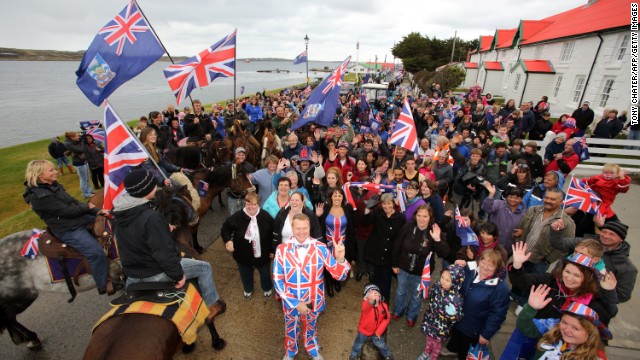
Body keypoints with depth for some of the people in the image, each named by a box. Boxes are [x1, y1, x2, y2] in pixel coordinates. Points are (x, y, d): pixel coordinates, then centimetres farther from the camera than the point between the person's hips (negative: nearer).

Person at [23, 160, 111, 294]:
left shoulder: (54, 185, 5)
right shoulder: (38, 196, -21)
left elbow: (74, 202, 4)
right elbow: (67, 210, -21)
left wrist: (97, 211, -6)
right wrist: (88, 207, -4)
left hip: (78, 218, 9)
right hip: (67, 229, -9)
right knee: (97, 252, -17)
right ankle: (103, 286, 0)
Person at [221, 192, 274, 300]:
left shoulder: (266, 217, -16)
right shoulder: (237, 216, -18)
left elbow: (273, 234, -6)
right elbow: (225, 228, -4)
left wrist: (272, 250, -2)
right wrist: (228, 240, -20)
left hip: (262, 254, 0)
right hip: (243, 254, 0)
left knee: (265, 273, 23)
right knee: (246, 274, 25)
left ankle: (267, 289, 54)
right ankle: (248, 290, 56)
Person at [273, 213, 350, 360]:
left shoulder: (320, 248, -20)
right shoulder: (282, 249, -20)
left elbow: (339, 275, -22)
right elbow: (278, 281, -14)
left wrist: (340, 259, -43)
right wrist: (295, 303, -18)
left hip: (313, 301, 0)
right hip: (291, 302, 0)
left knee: (311, 327, 28)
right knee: (291, 329, 26)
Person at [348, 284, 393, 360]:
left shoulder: (384, 305, -19)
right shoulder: (366, 304, -32)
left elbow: (386, 319, -9)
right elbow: (365, 308, -57)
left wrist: (379, 331, -12)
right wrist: (371, 300, -79)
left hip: (376, 332, 2)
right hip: (364, 331, -2)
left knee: (381, 345, 25)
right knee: (358, 345, 21)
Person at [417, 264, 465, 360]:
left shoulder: (456, 299, -35)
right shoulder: (437, 286, -19)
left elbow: (457, 318, -25)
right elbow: (429, 296, 2)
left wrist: (452, 314, -38)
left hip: (442, 326, -4)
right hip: (430, 319, 4)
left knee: (437, 342, 25)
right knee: (429, 338, 31)